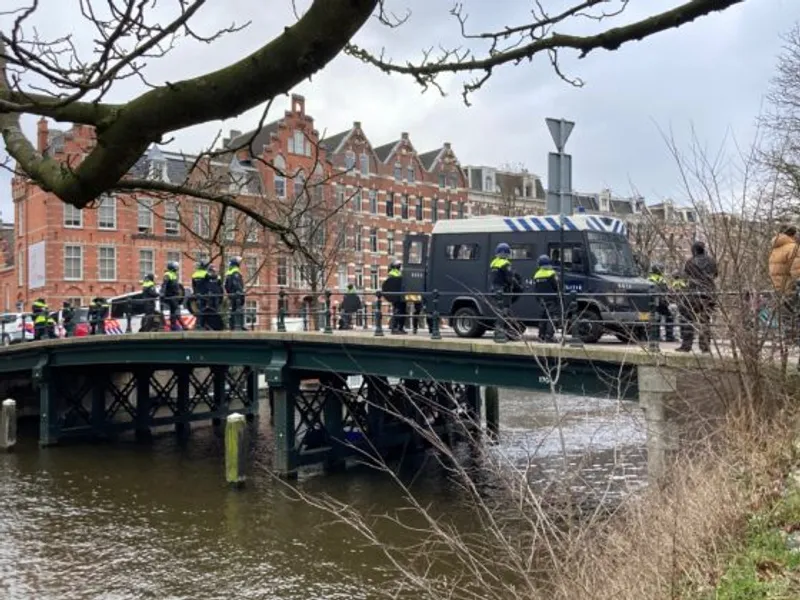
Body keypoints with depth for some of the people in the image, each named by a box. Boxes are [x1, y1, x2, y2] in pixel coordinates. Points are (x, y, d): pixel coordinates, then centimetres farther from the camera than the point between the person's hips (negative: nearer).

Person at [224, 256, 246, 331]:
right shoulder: (236, 272, -12)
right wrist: (241, 293, -19)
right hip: (237, 295, -9)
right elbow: (238, 285, -20)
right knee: (239, 310, -9)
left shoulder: (227, 273, 15)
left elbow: (226, 285, 19)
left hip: (230, 294, 9)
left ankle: (232, 326, 15)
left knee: (232, 310, 13)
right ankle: (238, 326, -16)